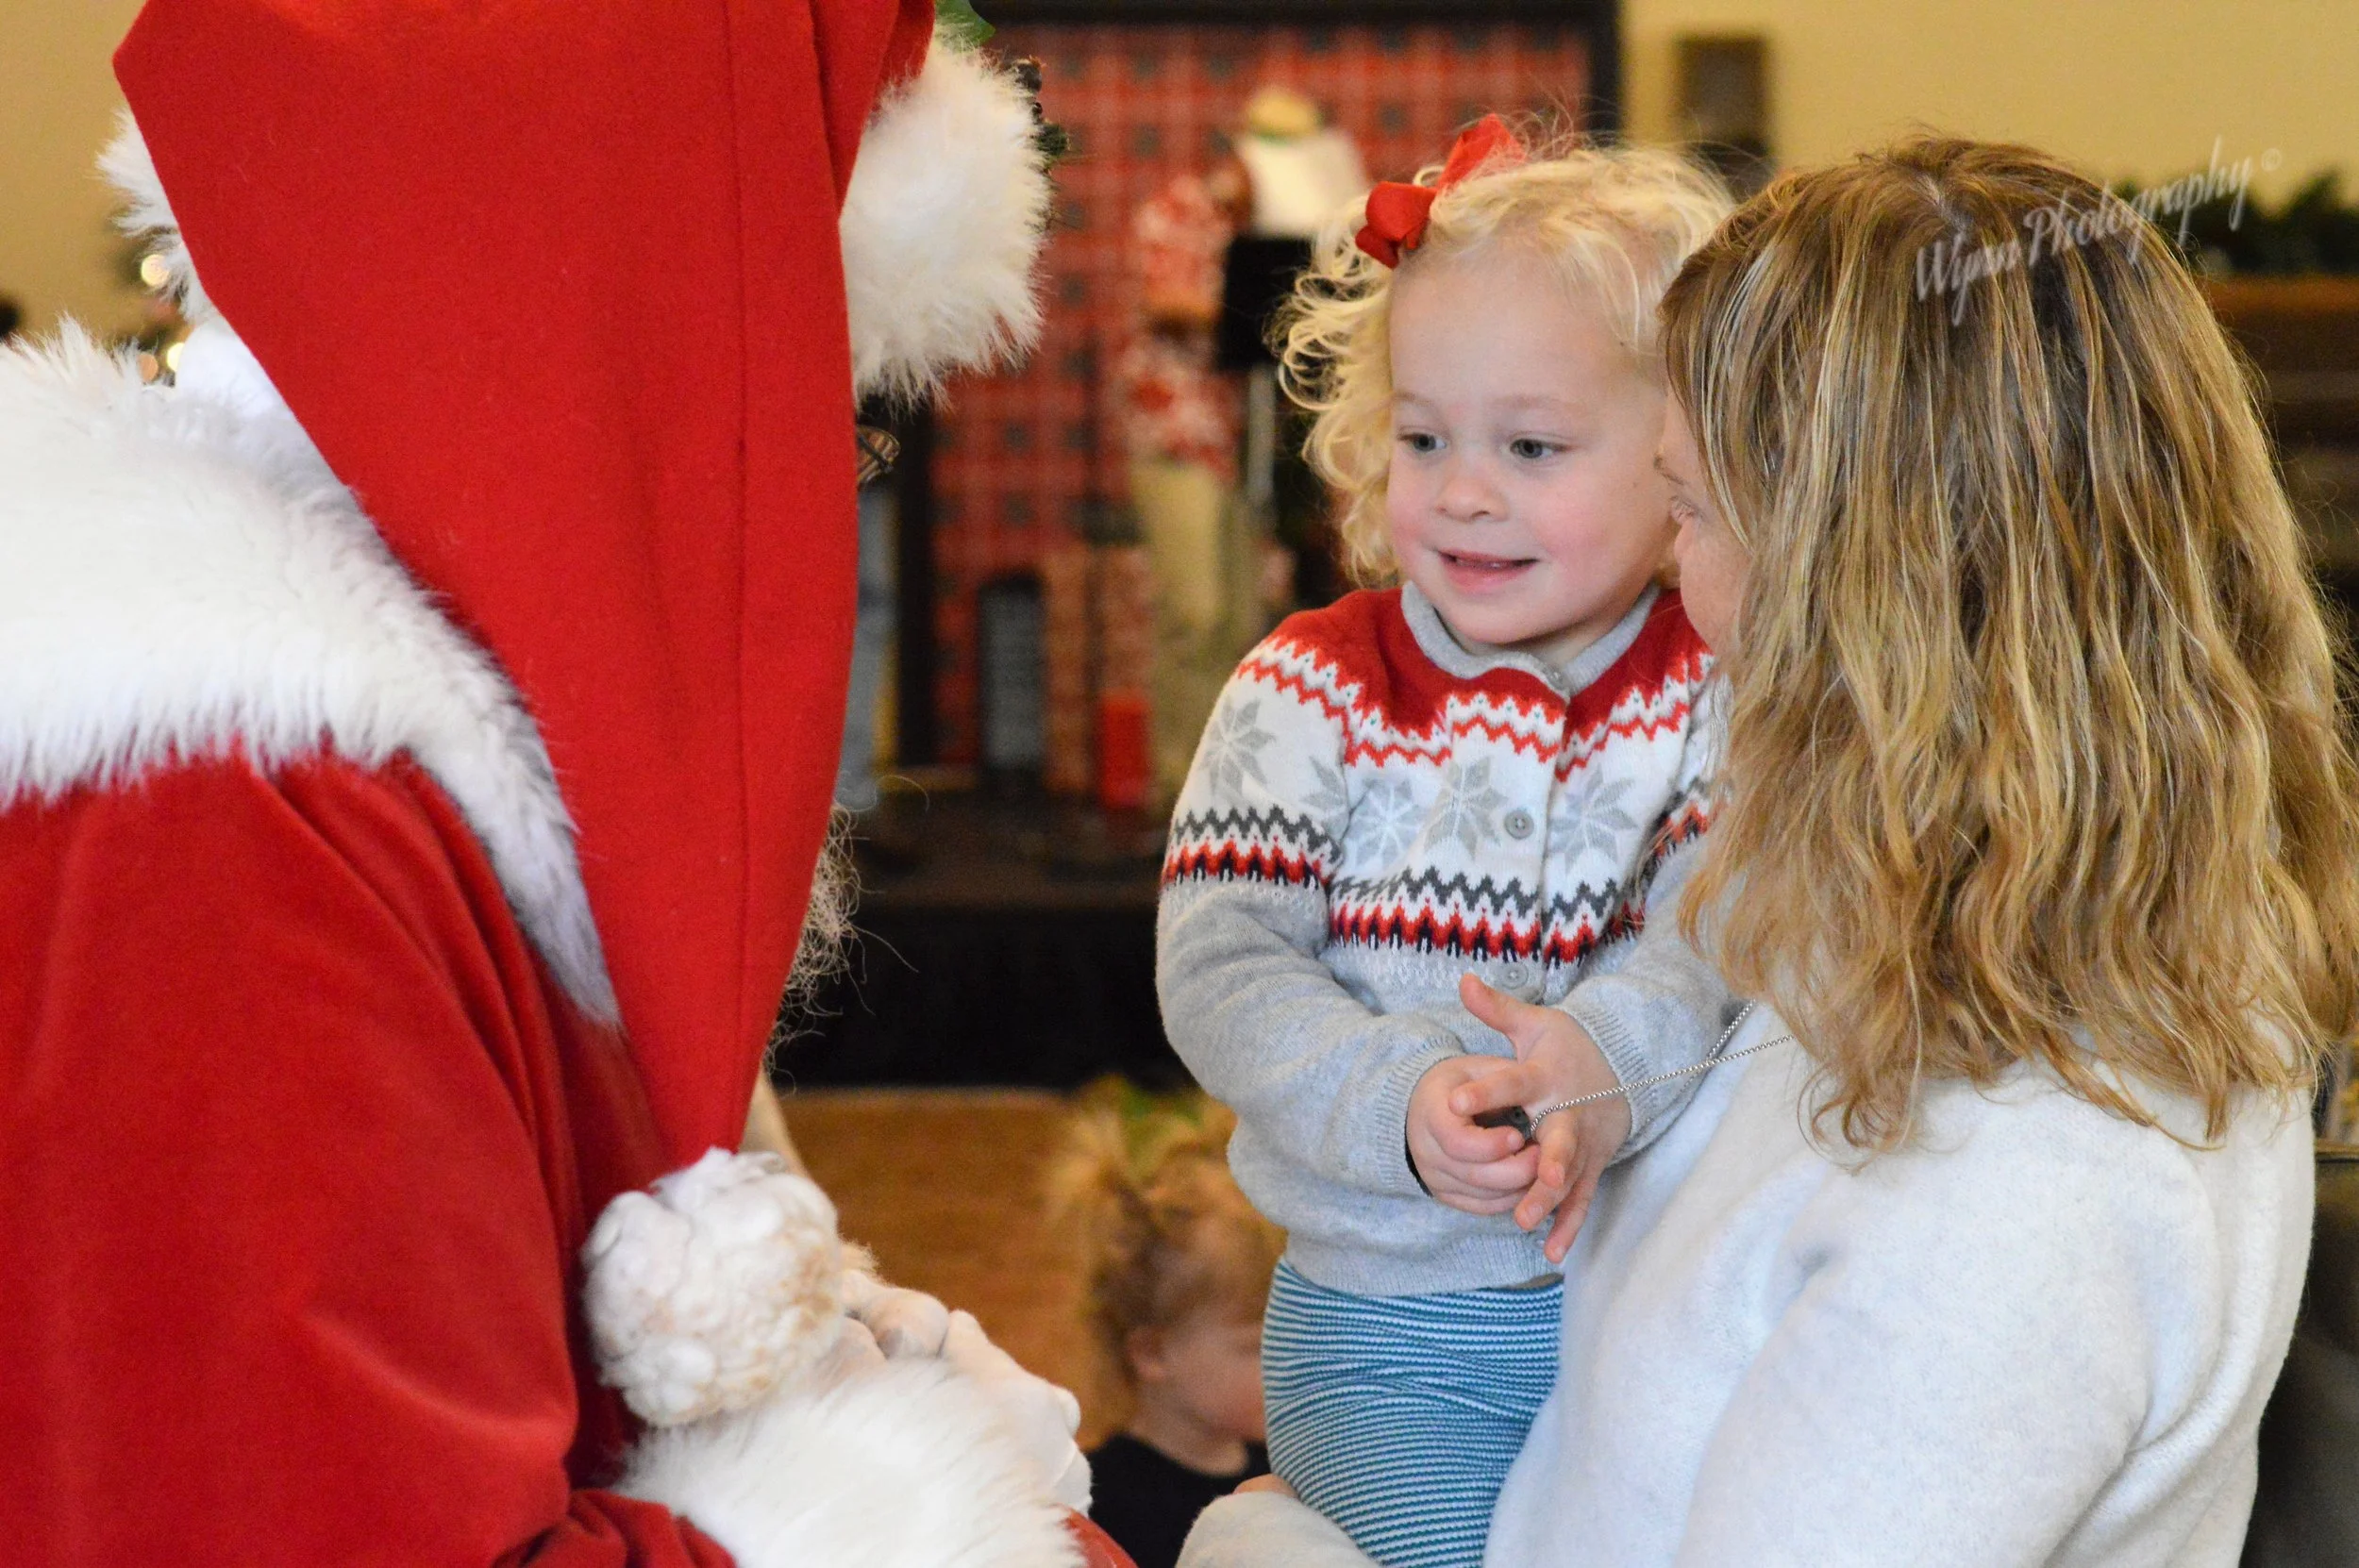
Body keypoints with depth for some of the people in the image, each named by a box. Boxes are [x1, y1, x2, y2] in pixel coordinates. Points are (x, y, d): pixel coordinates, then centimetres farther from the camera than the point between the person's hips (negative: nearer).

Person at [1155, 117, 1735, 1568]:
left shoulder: (1717, 690, -1)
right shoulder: (1313, 690, -3)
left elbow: (1724, 923, -14)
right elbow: (1217, 970, -10)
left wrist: (1606, 1057, -35)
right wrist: (1403, 1106, -27)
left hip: (1657, 1280, 2)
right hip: (1387, 1318, -2)